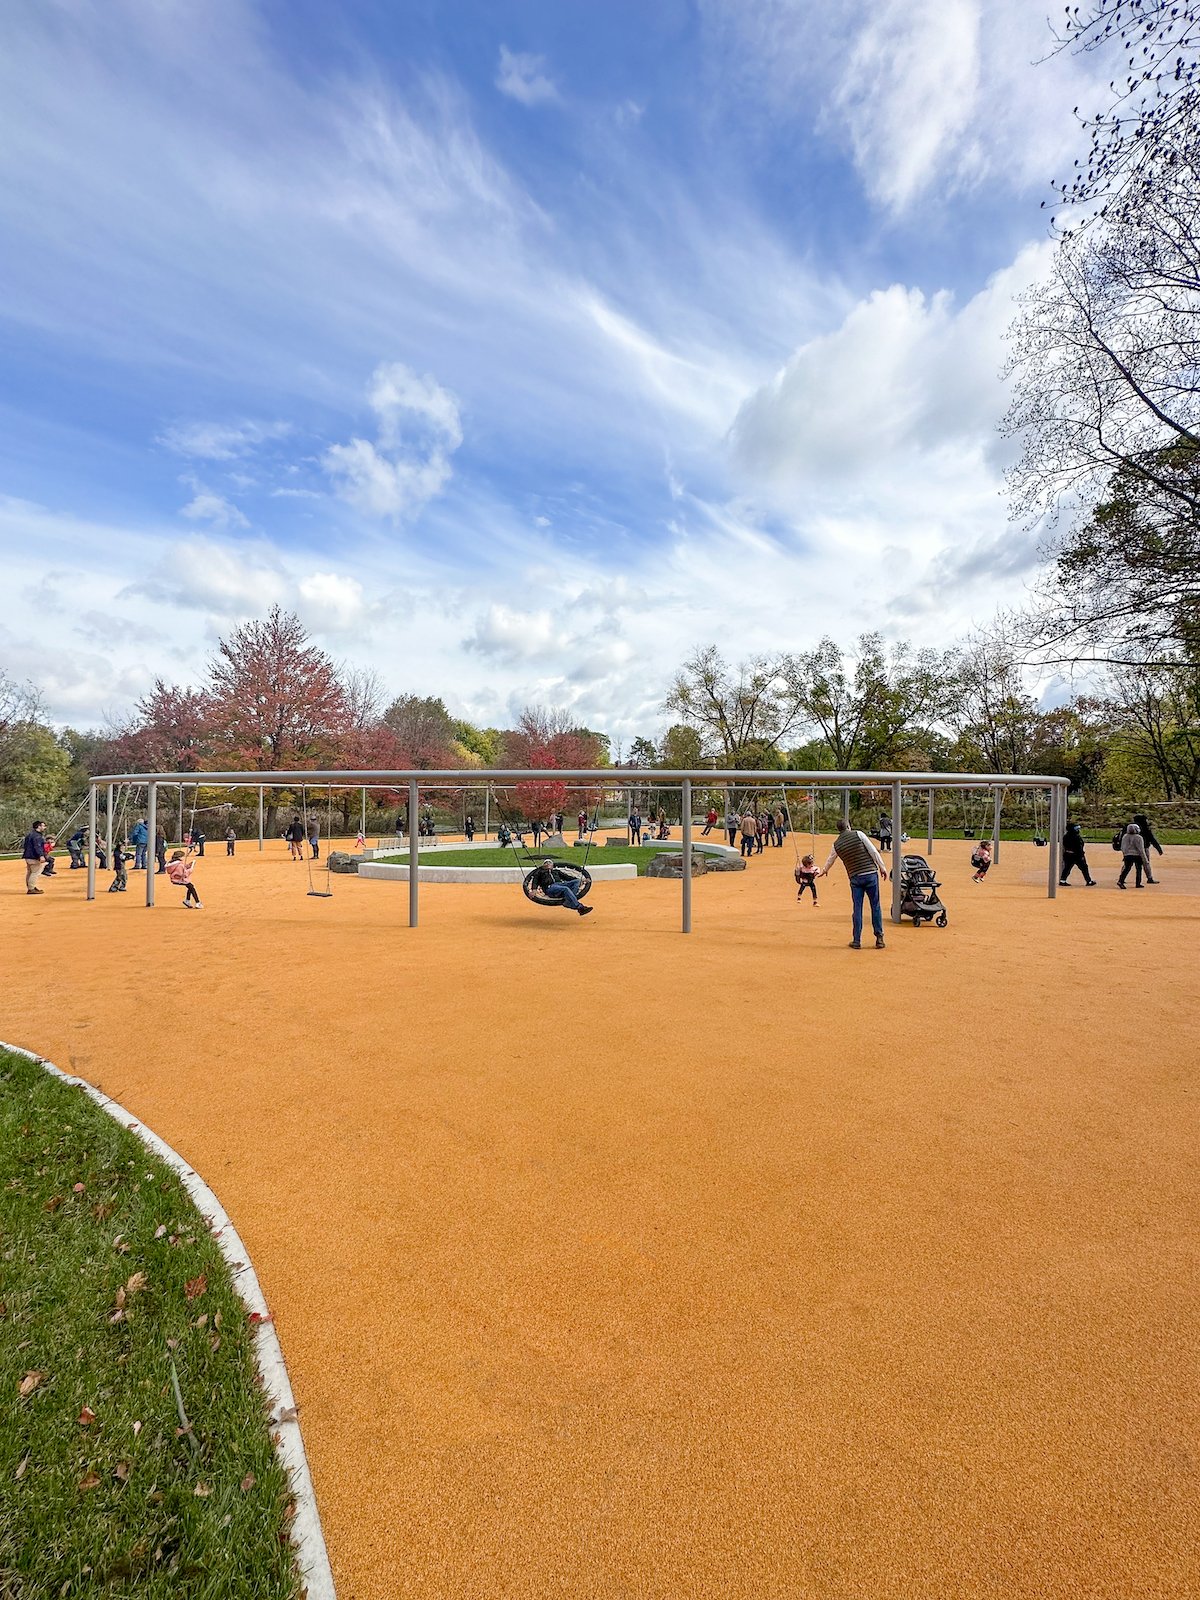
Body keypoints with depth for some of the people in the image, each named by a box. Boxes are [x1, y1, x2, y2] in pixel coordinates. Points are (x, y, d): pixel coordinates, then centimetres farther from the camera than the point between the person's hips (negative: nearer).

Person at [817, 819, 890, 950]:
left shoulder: (836, 844, 8)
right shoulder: (858, 834, -1)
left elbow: (830, 859, 25)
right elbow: (873, 851, -5)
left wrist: (824, 870, 44)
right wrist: (882, 867, 0)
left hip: (855, 877, 2)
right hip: (871, 874, -2)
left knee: (856, 909, 7)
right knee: (875, 906, 7)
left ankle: (856, 941, 10)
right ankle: (879, 938, 11)